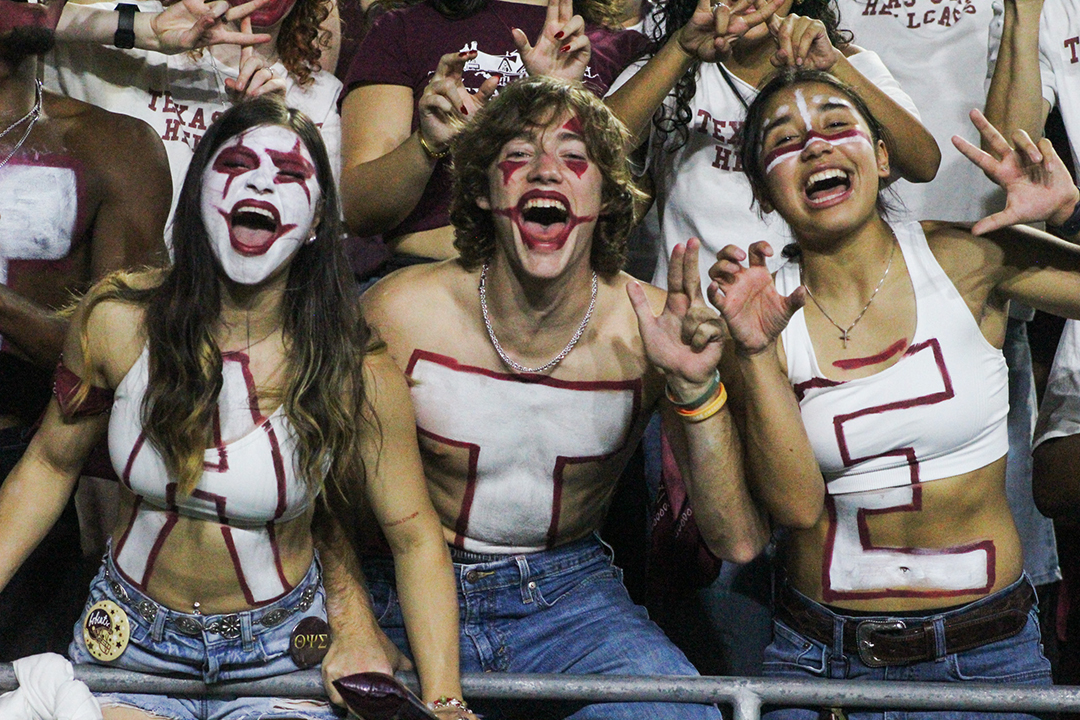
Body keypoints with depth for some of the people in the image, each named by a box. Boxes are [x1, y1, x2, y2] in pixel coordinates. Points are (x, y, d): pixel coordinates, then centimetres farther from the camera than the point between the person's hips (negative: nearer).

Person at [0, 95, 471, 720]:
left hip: (280, 649, -1)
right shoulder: (116, 320, -13)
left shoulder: (356, 374, -16)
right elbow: (51, 463, 3)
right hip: (131, 640, 1)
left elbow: (416, 540, -8)